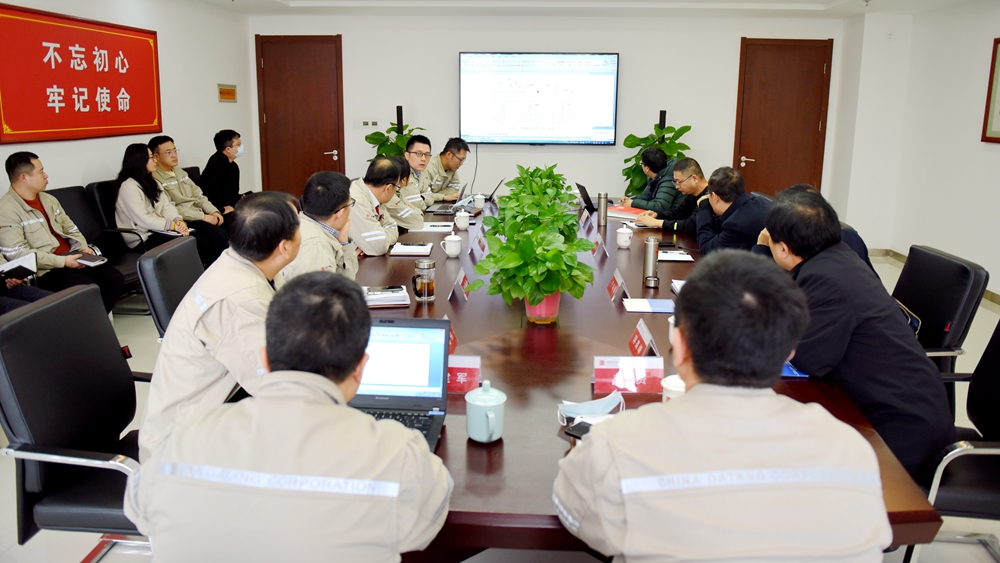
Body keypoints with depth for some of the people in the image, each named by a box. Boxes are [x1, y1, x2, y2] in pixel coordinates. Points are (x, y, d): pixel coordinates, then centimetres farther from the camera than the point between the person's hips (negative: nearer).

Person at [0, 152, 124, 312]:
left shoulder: (48, 199, 16)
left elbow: (70, 229, 22)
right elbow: (17, 253, -18)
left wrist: (84, 249, 0)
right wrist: (62, 261, -21)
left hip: (72, 257, 8)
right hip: (45, 269, -8)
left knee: (116, 279, -11)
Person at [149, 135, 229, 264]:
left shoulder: (180, 172, 20)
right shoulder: (154, 179, -7)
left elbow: (198, 196, 19)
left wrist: (214, 211, 1)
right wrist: (203, 217, -15)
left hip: (199, 215, 8)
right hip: (184, 222, -8)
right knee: (221, 236, -28)